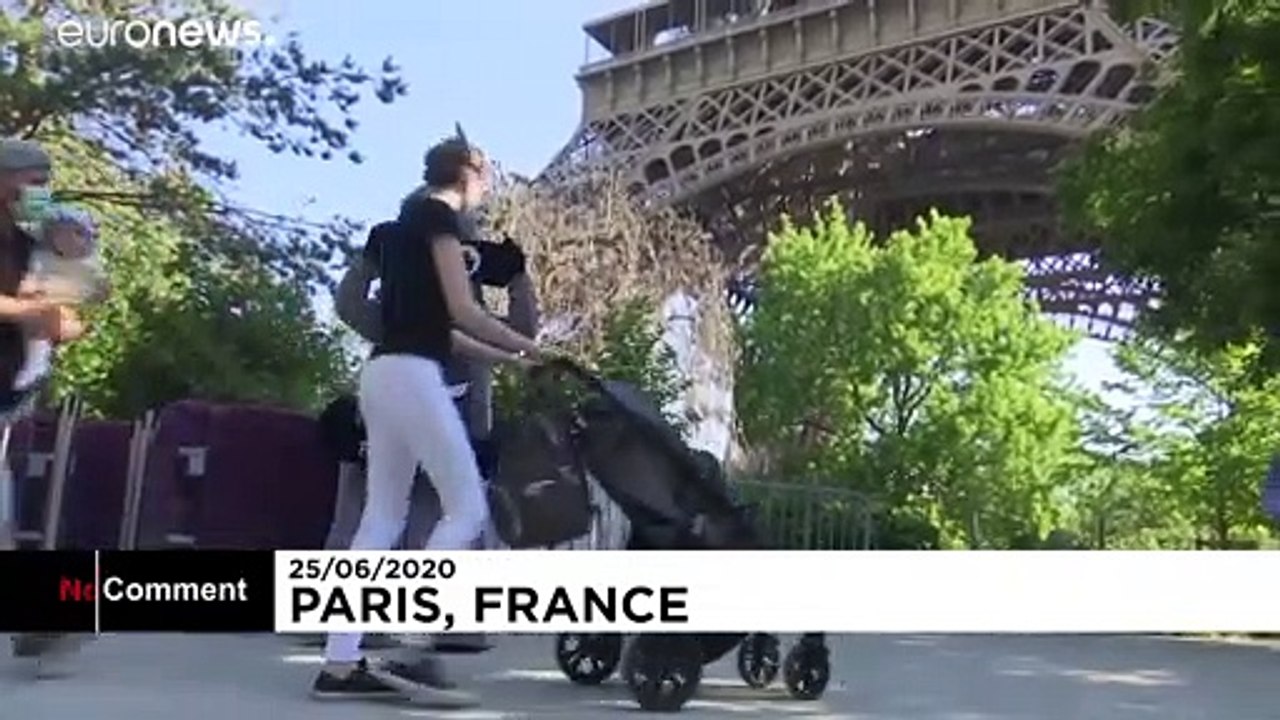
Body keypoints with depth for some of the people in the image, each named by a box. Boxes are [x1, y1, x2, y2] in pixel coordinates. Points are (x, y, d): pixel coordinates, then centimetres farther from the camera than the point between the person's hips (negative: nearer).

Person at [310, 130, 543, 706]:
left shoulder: (408, 221, 26)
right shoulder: (437, 215, -1)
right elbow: (463, 312, -10)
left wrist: (509, 359, 27)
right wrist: (529, 347, 3)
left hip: (383, 375, 10)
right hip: (409, 375, -9)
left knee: (382, 520, 5)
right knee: (468, 509, -9)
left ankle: (339, 664, 1)